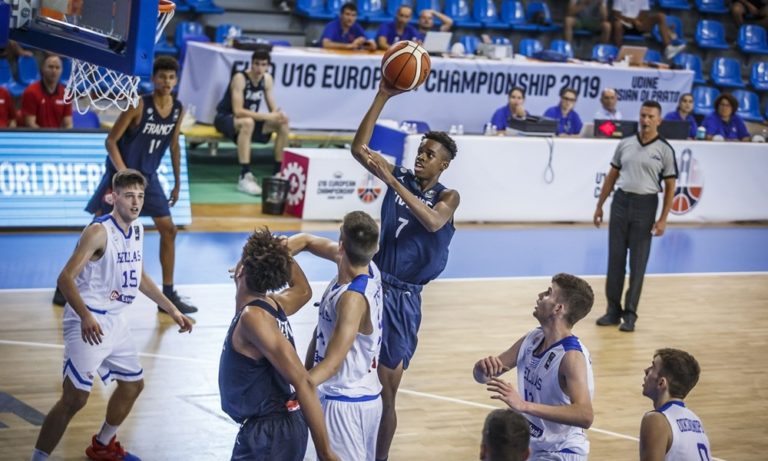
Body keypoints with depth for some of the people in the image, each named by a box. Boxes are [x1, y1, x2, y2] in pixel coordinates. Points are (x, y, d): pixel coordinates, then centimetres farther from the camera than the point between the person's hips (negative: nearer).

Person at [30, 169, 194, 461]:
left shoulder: (137, 230, 8)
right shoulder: (99, 231, -18)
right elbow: (66, 278, -24)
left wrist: (172, 310, 22)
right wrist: (86, 316, -38)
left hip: (115, 322, 9)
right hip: (88, 324, -9)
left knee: (133, 384, 20)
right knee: (75, 398, -13)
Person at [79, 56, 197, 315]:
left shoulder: (178, 110, -1)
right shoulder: (138, 105, -19)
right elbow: (111, 141, -16)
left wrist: (177, 183, 14)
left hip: (148, 177, 6)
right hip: (121, 174, -6)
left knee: (169, 230, 3)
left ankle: (168, 295, 11)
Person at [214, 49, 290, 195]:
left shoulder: (267, 79, -2)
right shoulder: (240, 78, -23)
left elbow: (272, 107, 1)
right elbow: (238, 111, -32)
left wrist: (278, 114, -24)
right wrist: (266, 116, -37)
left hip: (250, 119, 7)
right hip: (225, 118, -7)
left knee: (283, 124, -10)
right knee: (247, 122, -40)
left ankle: (278, 172, -1)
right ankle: (244, 177, -42)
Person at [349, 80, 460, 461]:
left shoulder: (448, 196, -4)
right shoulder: (400, 176, 5)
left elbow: (433, 221, -27)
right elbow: (358, 148, -6)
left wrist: (391, 182, -32)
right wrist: (382, 97, -14)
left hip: (403, 297, -2)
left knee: (386, 393, 6)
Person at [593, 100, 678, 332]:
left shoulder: (664, 150, -2)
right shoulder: (625, 144, 7)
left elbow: (670, 187, -2)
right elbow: (612, 176, 14)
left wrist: (663, 219, -9)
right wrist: (599, 206, 12)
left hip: (645, 206, -3)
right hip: (621, 201, 3)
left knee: (638, 263, 0)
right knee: (615, 259, 5)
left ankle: (630, 314, 7)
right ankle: (613, 310, 14)